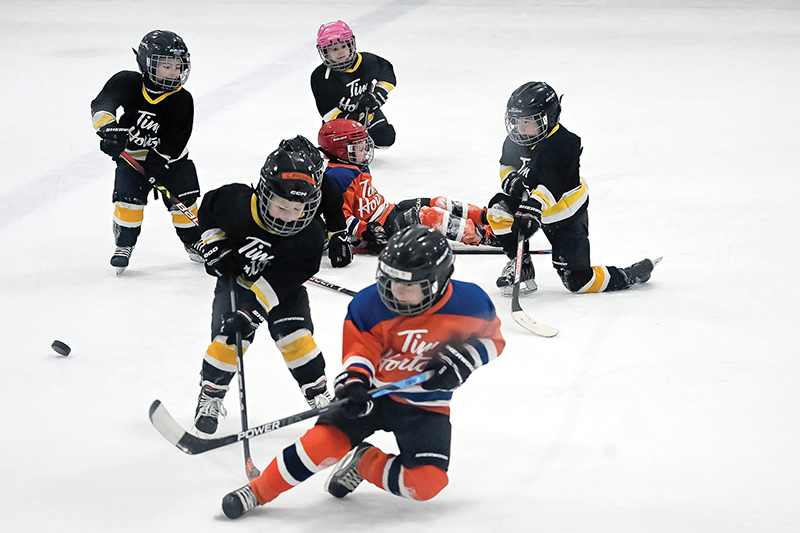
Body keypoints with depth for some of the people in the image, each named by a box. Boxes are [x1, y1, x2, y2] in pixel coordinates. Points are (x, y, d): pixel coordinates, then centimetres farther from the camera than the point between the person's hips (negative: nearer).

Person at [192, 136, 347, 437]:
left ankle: (319, 396, 6)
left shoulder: (311, 234, -30)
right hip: (236, 274, 0)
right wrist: (215, 246, -14)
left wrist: (254, 308, -37)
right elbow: (208, 208, -8)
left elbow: (283, 279, -31)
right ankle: (210, 395, 9)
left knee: (296, 334, -11)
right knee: (230, 336, -11)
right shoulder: (235, 203, -31)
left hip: (282, 281, 0)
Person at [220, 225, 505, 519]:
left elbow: (490, 338, 0)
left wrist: (463, 359, -18)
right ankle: (256, 491, -6)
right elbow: (360, 348, -8)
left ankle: (364, 464, 8)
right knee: (325, 439, -22)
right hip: (374, 393, 0)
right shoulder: (370, 304, -15)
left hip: (426, 406, 0)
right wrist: (355, 378, -28)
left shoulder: (469, 302, -16)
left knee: (426, 484, -19)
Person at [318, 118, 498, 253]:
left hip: (387, 212, 11)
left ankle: (486, 217, 3)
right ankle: (483, 236, -26)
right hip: (378, 227, -11)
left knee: (439, 204, 3)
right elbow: (339, 215, -24)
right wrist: (366, 232, -28)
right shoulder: (338, 176, -19)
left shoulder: (358, 169, 16)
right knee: (429, 216, -23)